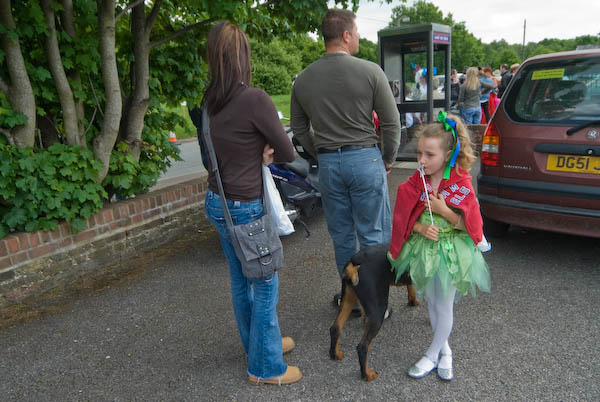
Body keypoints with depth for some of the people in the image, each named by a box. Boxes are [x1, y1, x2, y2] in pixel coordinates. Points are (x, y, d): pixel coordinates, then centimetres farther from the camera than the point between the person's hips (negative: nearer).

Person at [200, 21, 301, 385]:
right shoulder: (256, 99, -19)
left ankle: (259, 344, 40)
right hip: (247, 207, -8)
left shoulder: (210, 102, 3)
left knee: (241, 281, 20)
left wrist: (261, 151, 0)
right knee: (265, 285, 8)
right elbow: (288, 153, -10)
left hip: (218, 202, 8)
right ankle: (265, 366, 23)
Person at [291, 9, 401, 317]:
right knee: (373, 235, 8)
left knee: (341, 236, 15)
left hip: (327, 163, 4)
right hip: (365, 159, -3)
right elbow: (391, 123, -4)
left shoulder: (303, 79, 3)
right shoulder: (370, 72, -8)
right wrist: (389, 158, 9)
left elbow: (299, 129, 10)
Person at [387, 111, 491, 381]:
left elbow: (469, 225, -13)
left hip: (451, 252, -3)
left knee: (444, 307, 9)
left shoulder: (461, 184, -15)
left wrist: (443, 210, -24)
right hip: (423, 248, 4)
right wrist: (421, 229, -21)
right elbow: (405, 219, -2)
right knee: (431, 303, 17)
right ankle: (445, 350, 39)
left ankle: (432, 356, 28)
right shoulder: (415, 183, -7)